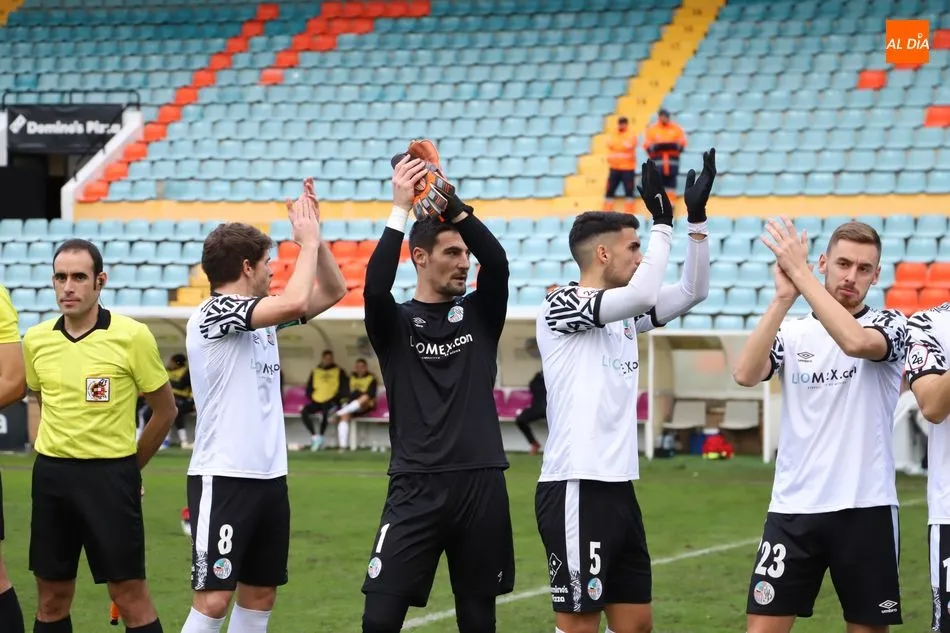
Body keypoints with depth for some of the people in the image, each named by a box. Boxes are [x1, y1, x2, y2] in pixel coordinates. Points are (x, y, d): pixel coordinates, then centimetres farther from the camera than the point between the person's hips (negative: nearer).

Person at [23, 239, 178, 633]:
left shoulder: (132, 336, -9)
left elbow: (165, 411, 1)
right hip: (51, 475, 4)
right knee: (52, 597, 8)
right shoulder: (36, 339, 4)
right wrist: (52, 458, 14)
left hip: (110, 475, -4)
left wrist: (129, 466, 6)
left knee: (129, 596, -3)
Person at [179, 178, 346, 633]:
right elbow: (295, 302, -26)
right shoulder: (213, 314, -12)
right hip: (222, 477, -9)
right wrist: (308, 241, -12)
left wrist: (314, 234, 7)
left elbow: (333, 291, 20)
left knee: (259, 596, 8)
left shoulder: (262, 315, 13)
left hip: (269, 476, 9)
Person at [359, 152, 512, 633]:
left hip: (482, 485, 2)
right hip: (417, 486, -2)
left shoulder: (479, 315, 9)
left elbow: (497, 263, -9)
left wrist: (452, 204, -19)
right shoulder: (395, 323, 3)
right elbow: (375, 289, -18)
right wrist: (400, 210, -21)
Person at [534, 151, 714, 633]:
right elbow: (643, 294, -24)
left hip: (619, 489, 9)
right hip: (576, 490, -9)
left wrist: (696, 218, 6)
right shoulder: (561, 306, -10)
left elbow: (692, 291, 17)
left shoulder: (624, 312, 15)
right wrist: (663, 224, -12)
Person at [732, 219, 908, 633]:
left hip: (865, 509, -2)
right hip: (792, 508, 2)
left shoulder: (889, 325, 0)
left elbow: (855, 341, -24)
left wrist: (800, 273, -22)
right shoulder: (792, 332, 6)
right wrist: (783, 297, -18)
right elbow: (745, 375, -13)